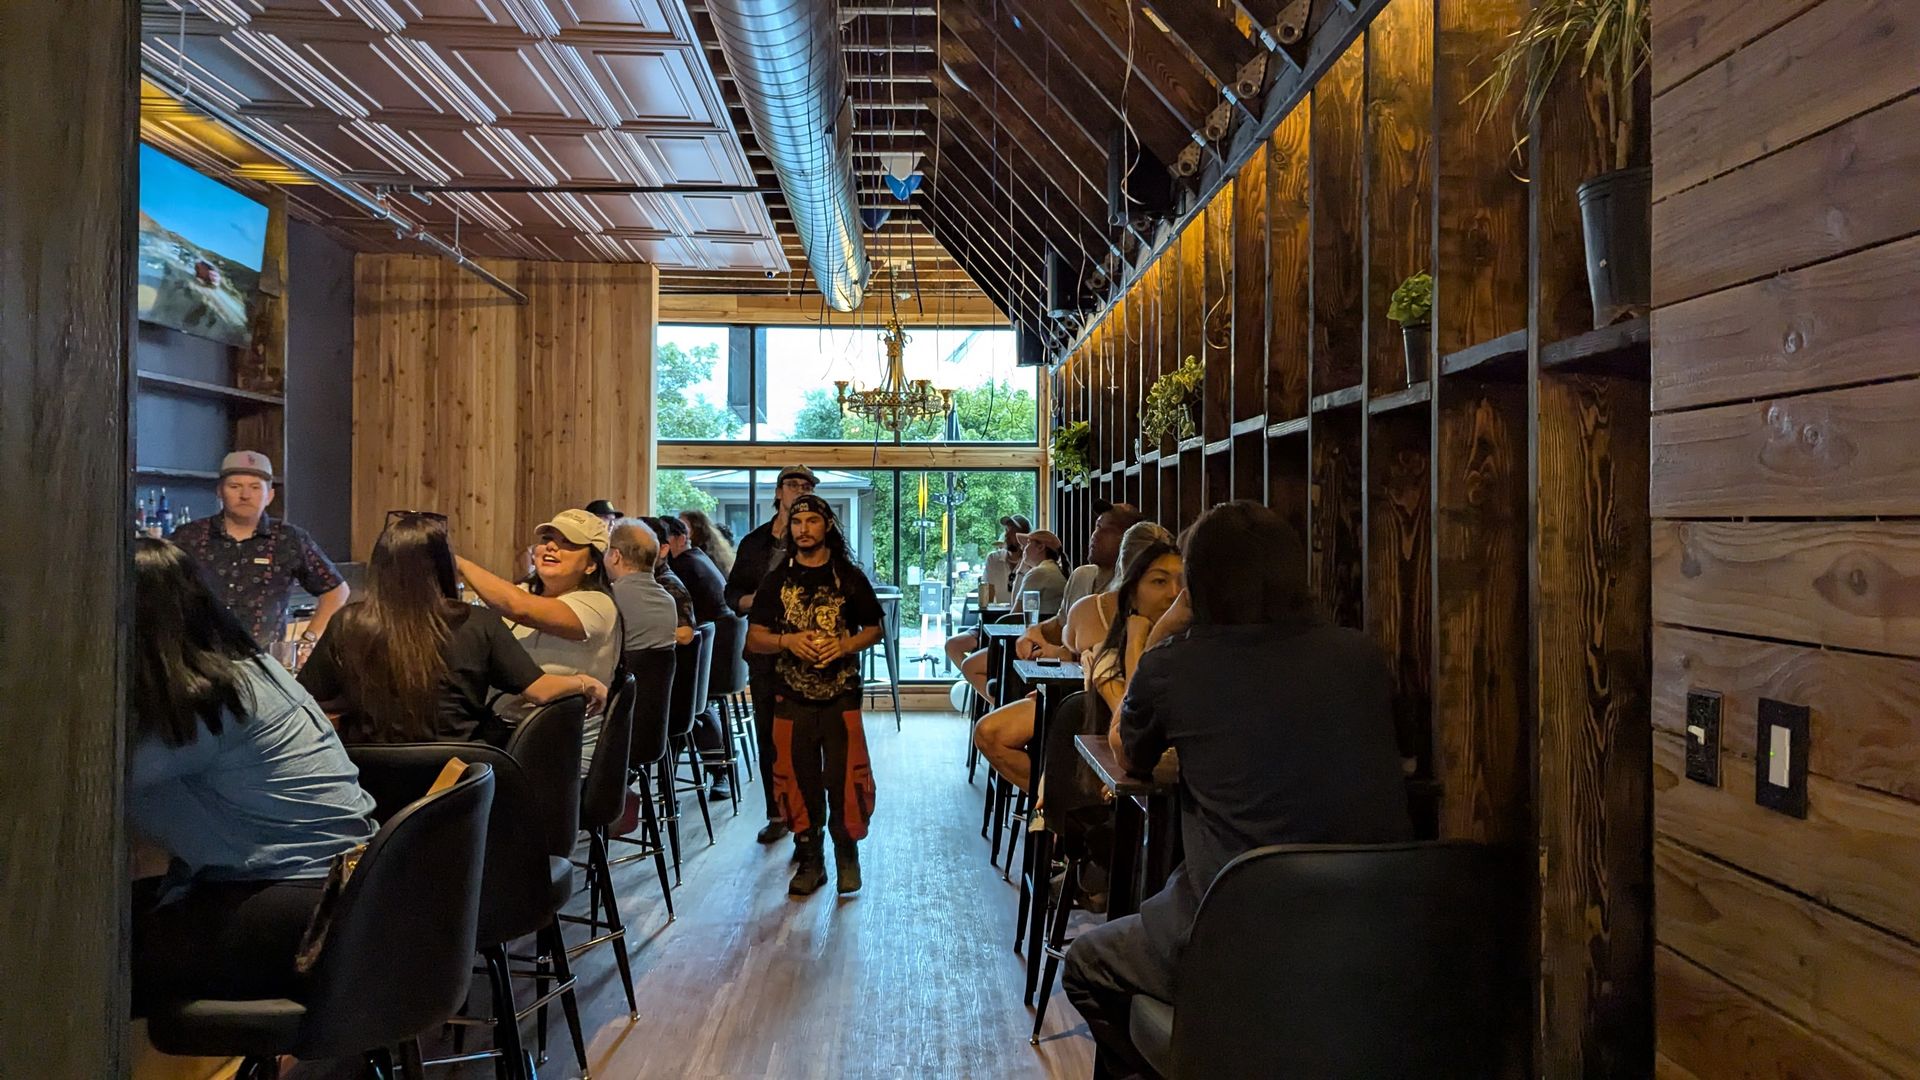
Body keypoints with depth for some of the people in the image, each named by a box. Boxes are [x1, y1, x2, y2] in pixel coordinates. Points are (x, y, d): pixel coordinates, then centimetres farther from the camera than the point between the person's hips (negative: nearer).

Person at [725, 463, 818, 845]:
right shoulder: (754, 543, 13)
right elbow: (732, 592, 17)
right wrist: (751, 601, -4)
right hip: (765, 650, 4)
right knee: (768, 733, 8)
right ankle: (777, 814, 19)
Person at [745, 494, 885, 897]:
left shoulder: (850, 577, 4)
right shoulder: (776, 580, 7)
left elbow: (873, 629, 8)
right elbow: (754, 638, 6)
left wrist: (844, 645, -12)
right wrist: (788, 641, -13)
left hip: (841, 696, -1)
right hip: (792, 697, 2)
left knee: (845, 778, -4)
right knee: (798, 781, 6)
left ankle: (847, 856, 15)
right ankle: (810, 861, 20)